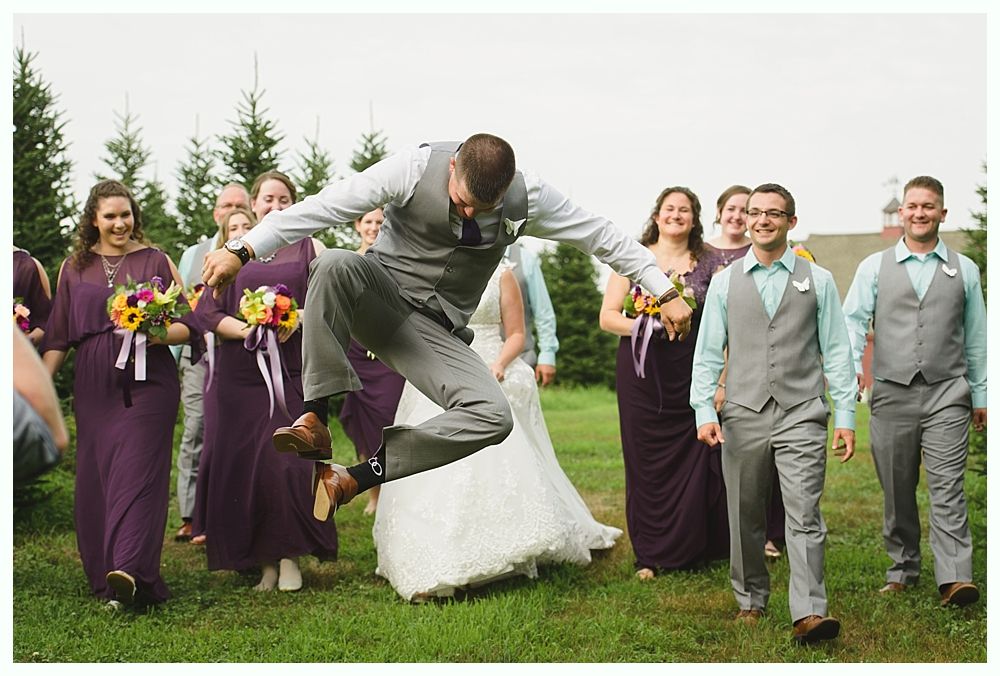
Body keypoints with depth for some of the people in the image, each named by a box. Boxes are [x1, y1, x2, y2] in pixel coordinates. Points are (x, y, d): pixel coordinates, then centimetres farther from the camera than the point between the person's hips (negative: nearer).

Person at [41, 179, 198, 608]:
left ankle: (128, 571, -25)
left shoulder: (155, 261, 6)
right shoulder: (75, 267, 13)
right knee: (95, 475, 2)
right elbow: (58, 335, 15)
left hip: (147, 383, -3)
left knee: (136, 469, -13)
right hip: (94, 386, 3)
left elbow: (188, 325, 4)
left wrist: (155, 334, -16)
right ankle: (103, 574, 11)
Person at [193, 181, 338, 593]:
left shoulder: (308, 249, 12)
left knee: (288, 460, -9)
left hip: (291, 372, -1)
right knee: (241, 463, -2)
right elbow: (206, 311, 5)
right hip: (238, 373, 2)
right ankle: (263, 560, 6)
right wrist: (245, 330, -12)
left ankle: (289, 557, 1)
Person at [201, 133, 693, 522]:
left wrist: (666, 293, 3)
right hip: (382, 291, -2)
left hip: (436, 329, 2)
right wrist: (243, 251, -25)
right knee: (335, 265, -38)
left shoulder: (528, 198, -10)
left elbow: (603, 237, 1)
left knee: (493, 418, -23)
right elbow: (323, 207, -19)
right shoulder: (415, 169, -17)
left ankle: (353, 478, -19)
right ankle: (314, 421, -34)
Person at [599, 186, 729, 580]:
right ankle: (649, 556, 10)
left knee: (695, 461, 0)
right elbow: (607, 316, 3)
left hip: (693, 374, 1)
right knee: (646, 462, 2)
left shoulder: (709, 265, 8)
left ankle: (691, 547, 15)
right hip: (642, 373, 0)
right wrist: (646, 326, -14)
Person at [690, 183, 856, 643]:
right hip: (743, 416, 2)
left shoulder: (818, 281, 7)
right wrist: (704, 410, -5)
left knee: (804, 516, -10)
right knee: (744, 518, 9)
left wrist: (845, 416, 0)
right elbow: (707, 352, 7)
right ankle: (750, 601, 24)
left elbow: (836, 351, 5)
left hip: (801, 415, -2)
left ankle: (809, 614, -14)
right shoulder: (725, 282, 9)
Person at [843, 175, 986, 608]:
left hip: (947, 394, -1)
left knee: (947, 489, -10)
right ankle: (902, 571, 21)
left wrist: (980, 395, 13)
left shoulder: (964, 270, 11)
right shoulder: (875, 267, 9)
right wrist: (851, 365, -20)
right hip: (892, 393, 1)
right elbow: (853, 319, -2)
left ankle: (955, 579, -15)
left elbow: (976, 338, 14)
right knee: (897, 492, 8)